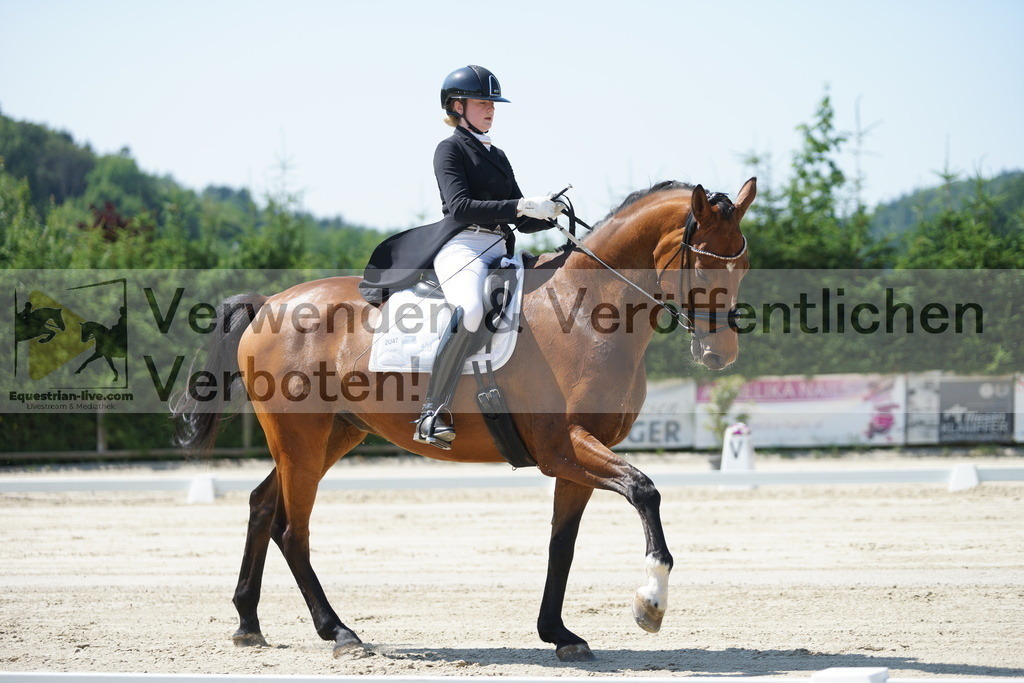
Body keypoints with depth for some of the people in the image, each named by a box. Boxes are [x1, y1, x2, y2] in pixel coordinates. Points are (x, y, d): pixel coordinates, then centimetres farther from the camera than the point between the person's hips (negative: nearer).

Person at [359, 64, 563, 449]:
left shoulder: (497, 157, 26)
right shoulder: (450, 150, 4)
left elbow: (521, 222, 23)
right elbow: (461, 207, -12)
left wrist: (550, 215, 2)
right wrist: (522, 206, -19)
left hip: (499, 251, 9)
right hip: (461, 246, -9)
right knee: (470, 310, -38)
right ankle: (432, 413, -35)